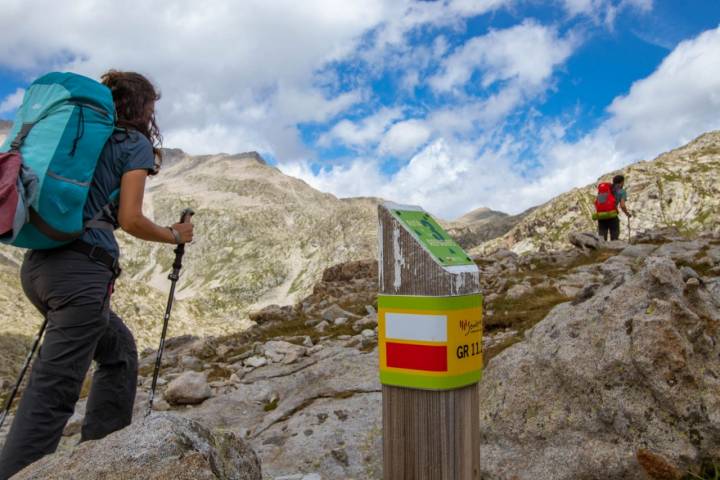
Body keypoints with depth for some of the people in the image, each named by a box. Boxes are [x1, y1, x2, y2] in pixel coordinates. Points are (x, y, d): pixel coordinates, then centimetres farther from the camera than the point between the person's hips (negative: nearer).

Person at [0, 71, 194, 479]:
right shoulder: (135, 143, 0)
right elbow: (130, 219, -8)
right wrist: (176, 236, 8)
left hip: (38, 263, 8)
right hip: (80, 269, -8)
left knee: (119, 350, 22)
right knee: (53, 391, -7)